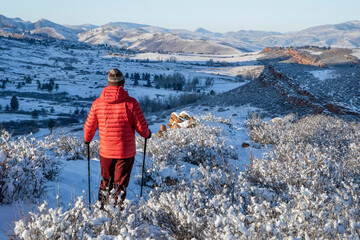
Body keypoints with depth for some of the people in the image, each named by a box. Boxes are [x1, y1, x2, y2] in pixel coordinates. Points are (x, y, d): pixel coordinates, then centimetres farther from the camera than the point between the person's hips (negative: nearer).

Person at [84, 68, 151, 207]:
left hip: (105, 151, 3)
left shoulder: (97, 103, -7)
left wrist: (87, 139, 24)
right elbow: (141, 127, -8)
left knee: (106, 181, 22)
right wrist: (147, 134, 15)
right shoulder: (131, 103, -14)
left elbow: (89, 127, 3)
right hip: (126, 152, -2)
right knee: (120, 183, 12)